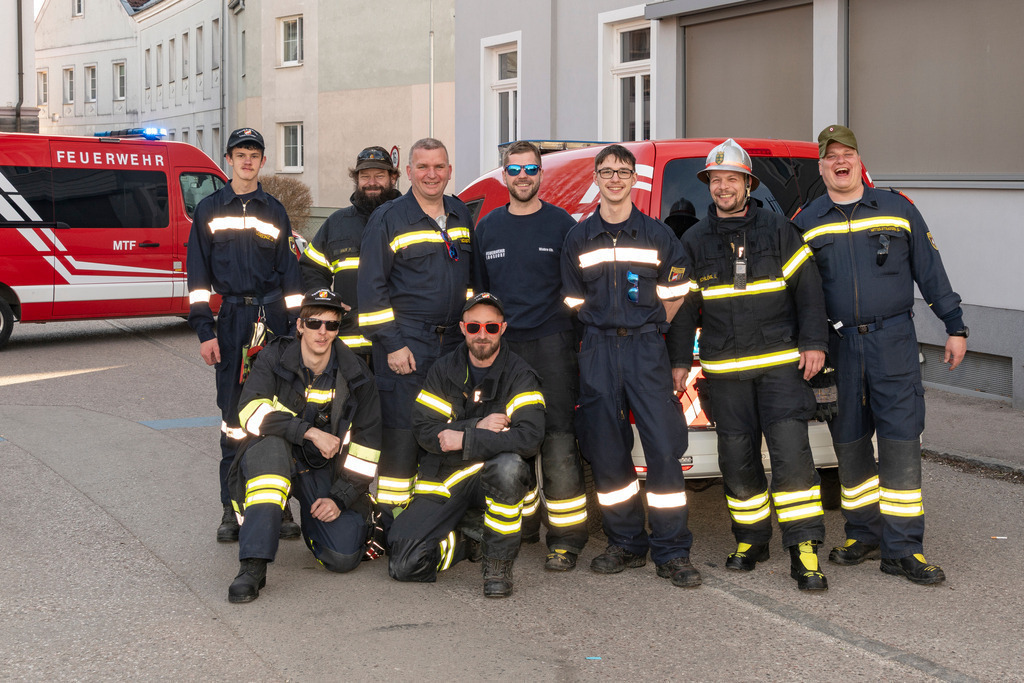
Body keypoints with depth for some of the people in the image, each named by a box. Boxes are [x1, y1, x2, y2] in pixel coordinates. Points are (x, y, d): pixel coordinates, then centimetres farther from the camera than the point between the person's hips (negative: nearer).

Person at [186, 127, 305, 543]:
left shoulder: (275, 212, 13)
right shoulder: (210, 210, 9)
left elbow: (290, 274, 12)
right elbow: (198, 275, 5)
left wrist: (295, 329, 5)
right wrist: (204, 331, -3)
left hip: (274, 316, 1)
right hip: (231, 319, -1)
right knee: (233, 414, 0)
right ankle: (232, 509, 6)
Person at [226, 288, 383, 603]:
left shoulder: (355, 375, -4)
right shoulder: (274, 358, -9)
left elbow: (367, 443, -1)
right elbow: (251, 412, -23)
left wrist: (340, 498, -11)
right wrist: (311, 432, -31)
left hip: (327, 470, 2)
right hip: (279, 460, -1)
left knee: (343, 557, -18)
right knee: (270, 443, -39)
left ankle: (312, 516, 20)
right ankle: (253, 565, -37)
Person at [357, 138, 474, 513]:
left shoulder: (462, 216, 14)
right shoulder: (389, 219, -2)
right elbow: (371, 287, -6)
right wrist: (391, 344, -12)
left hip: (453, 343, 5)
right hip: (405, 345, -5)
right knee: (402, 436, -6)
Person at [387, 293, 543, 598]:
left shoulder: (520, 375, -5)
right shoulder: (443, 371, 4)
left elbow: (530, 437, -20)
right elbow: (424, 430, -5)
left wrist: (465, 440, -23)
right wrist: (478, 427, -17)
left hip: (494, 478, -2)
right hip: (444, 479, 2)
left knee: (508, 465, -40)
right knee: (404, 565, -15)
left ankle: (498, 563, -19)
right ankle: (457, 543, 19)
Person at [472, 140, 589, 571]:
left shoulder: (561, 224, 5)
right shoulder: (488, 227, 14)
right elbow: (478, 290, 20)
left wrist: (577, 339, -1)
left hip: (551, 345, -3)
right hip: (503, 346, 4)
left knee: (557, 439, -9)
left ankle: (566, 539, -6)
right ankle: (521, 526, 22)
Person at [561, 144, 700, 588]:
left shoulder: (658, 235, 8)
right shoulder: (579, 238, 11)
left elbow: (673, 296, 11)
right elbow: (574, 302, 15)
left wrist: (644, 328, 5)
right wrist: (605, 333, 7)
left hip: (646, 347, -1)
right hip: (597, 351, 2)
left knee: (663, 446, -9)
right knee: (606, 450, 3)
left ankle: (671, 552, -3)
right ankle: (626, 544, 16)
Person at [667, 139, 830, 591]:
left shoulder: (779, 230, 5)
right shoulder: (694, 242, 10)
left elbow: (807, 288, 4)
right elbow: (683, 305, 12)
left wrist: (813, 343, -4)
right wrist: (680, 360, 6)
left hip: (780, 363, -2)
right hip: (724, 371, 2)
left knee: (792, 454, -11)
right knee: (737, 460, 5)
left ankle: (804, 551, -8)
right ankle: (751, 538, 22)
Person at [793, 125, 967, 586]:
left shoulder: (898, 208, 8)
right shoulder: (806, 222, 9)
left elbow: (930, 270, 9)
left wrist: (954, 327, 6)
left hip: (893, 340, -1)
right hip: (837, 344, 1)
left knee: (900, 439, -5)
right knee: (849, 441, 6)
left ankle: (901, 550, 0)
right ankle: (864, 534, 22)